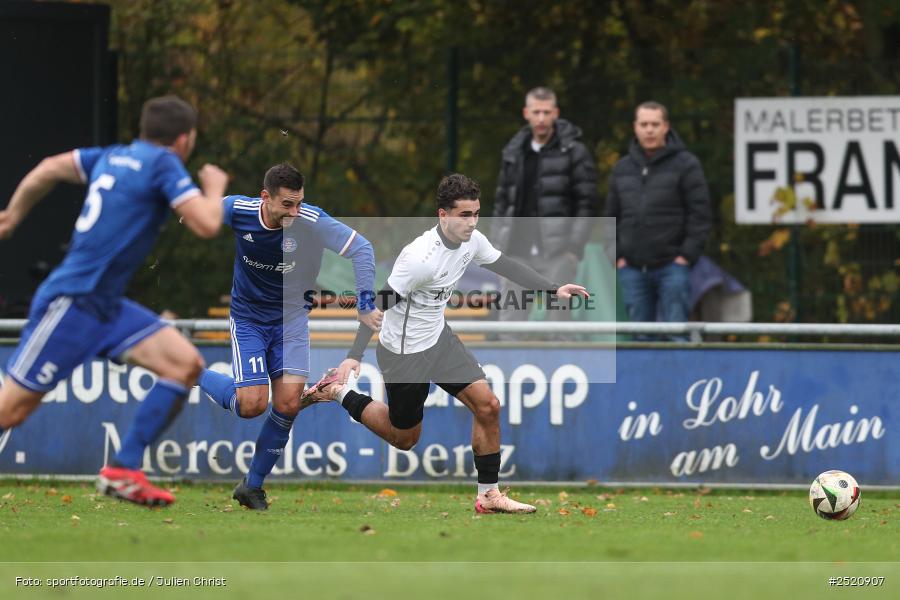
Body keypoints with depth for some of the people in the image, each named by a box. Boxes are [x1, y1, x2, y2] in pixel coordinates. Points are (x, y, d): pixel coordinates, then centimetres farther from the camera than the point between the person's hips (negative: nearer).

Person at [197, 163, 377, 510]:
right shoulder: (237, 209, -20)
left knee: (288, 404, -12)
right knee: (252, 405, -14)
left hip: (291, 318, 1)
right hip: (248, 318, -1)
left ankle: (253, 485, 7)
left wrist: (365, 305, -24)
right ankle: (198, 377, 17)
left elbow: (361, 248, -20)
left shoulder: (312, 221, -24)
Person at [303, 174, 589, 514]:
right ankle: (338, 393, 28)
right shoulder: (420, 257, -32)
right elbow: (379, 302, -29)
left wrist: (554, 289, 4)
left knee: (487, 406, -5)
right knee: (404, 438, 9)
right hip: (405, 352, -7)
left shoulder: (472, 241, -8)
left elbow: (506, 266, 10)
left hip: (439, 338, 7)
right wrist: (354, 356, -35)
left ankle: (488, 495, 6)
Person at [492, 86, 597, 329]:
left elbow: (587, 203, -4)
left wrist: (575, 247, -11)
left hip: (556, 254, -5)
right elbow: (502, 199, 18)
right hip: (517, 252, 5)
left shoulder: (574, 152, -2)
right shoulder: (513, 152, 13)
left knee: (557, 316, -3)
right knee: (509, 317, 4)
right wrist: (497, 243, 10)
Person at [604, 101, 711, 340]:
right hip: (632, 269, 5)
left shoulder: (686, 165, 0)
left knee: (676, 334, -7)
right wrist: (617, 256, 7)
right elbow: (611, 215, 18)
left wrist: (687, 255, -10)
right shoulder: (623, 168, 14)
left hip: (672, 266, -4)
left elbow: (700, 213, -4)